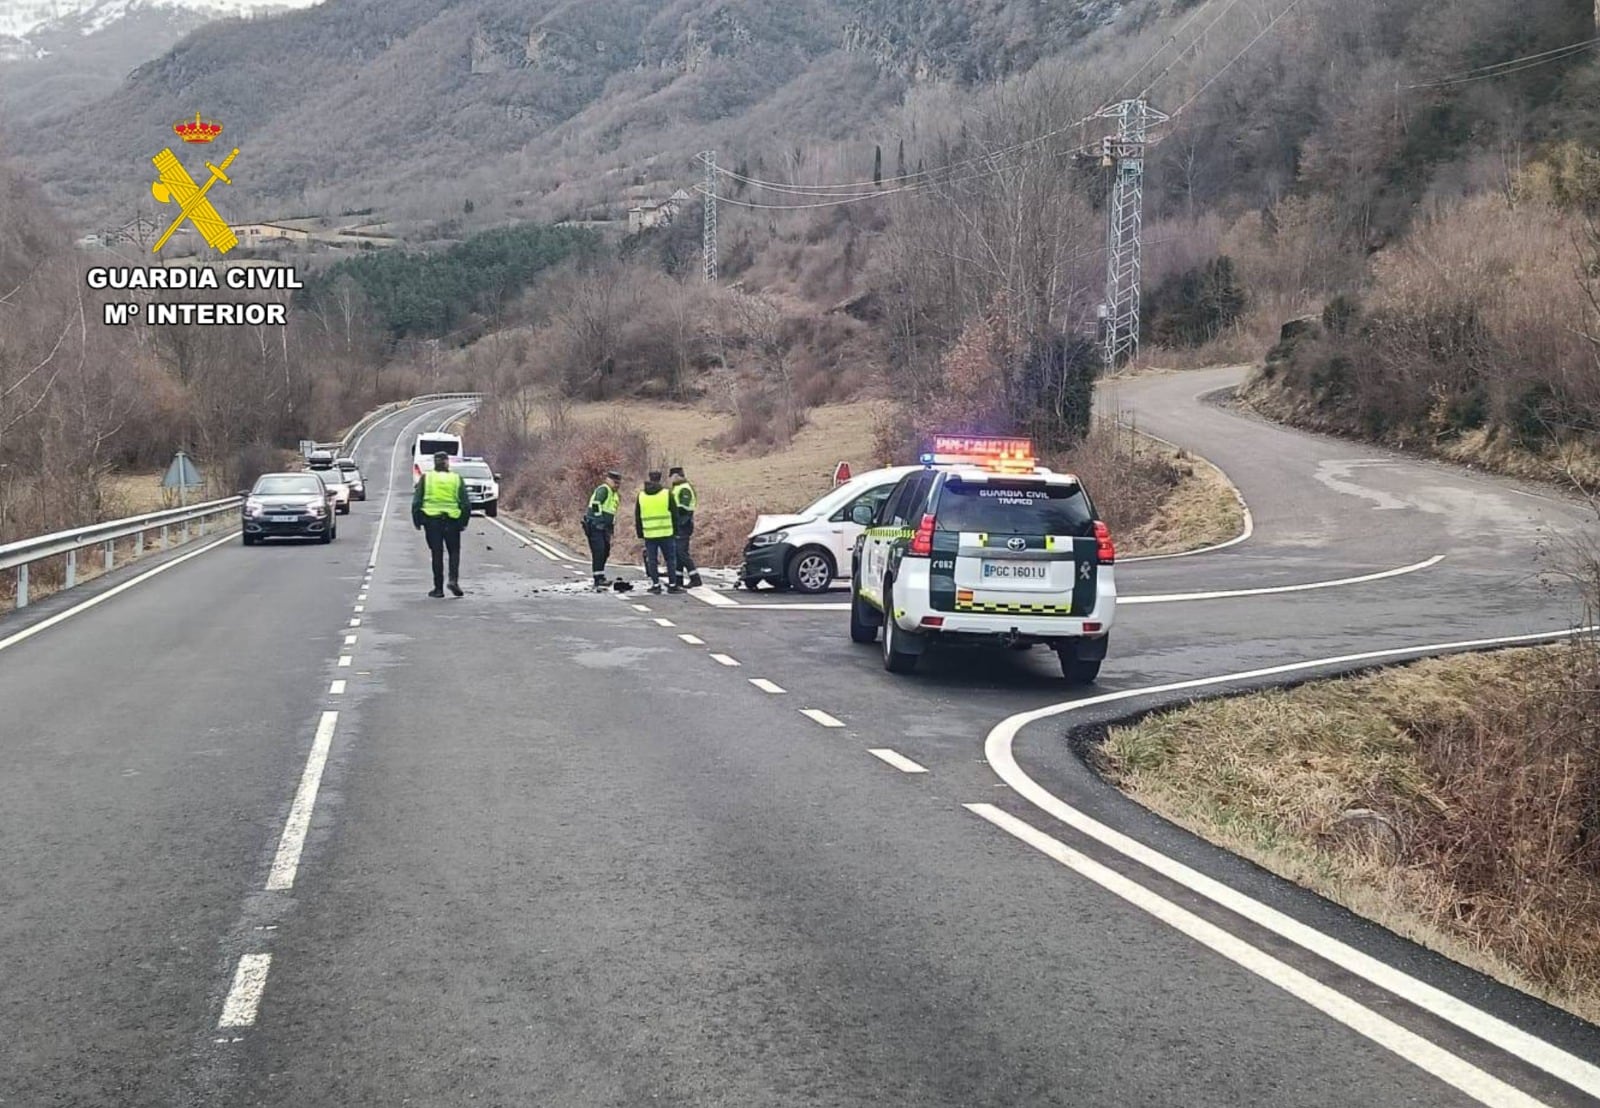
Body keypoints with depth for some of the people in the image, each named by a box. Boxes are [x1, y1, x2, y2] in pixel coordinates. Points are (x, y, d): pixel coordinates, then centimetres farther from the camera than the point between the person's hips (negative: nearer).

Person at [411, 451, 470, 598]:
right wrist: (463, 522, 11)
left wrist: (417, 521, 7)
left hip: (431, 520, 0)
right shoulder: (457, 479, 2)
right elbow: (466, 504, 2)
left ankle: (438, 588, 6)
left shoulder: (425, 478, 1)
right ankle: (454, 579, -8)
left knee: (436, 553, 6)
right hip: (452, 522, 0)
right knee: (454, 551, 12)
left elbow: (416, 502, 0)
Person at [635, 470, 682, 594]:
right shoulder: (667, 494, -4)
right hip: (666, 533, -2)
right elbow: (675, 514, 0)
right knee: (671, 559, 5)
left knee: (652, 560, 8)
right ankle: (672, 585, 4)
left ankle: (655, 585, 6)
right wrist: (676, 530, 8)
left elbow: (637, 518, 10)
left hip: (649, 534, 2)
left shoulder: (641, 496, 5)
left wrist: (640, 533, 17)